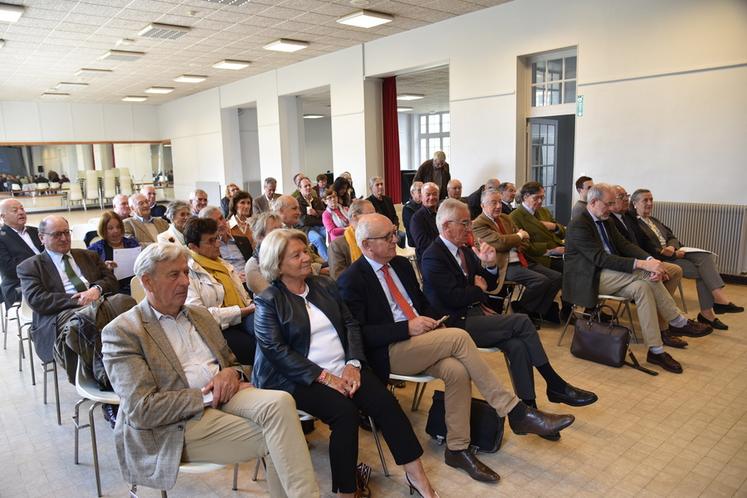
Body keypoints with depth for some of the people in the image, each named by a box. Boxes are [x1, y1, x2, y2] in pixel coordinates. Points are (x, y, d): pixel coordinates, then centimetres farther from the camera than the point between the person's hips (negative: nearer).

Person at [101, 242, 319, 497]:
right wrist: (210, 396, -14)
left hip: (223, 398, 6)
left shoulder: (200, 314, 18)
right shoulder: (121, 332, -3)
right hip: (179, 425, -6)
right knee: (276, 438, -24)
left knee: (279, 402, -26)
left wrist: (232, 373, -3)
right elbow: (142, 410, -12)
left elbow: (232, 363, 22)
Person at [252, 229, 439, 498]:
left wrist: (353, 363, -9)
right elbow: (276, 351, -13)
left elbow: (350, 324, 8)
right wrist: (323, 376, -19)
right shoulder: (268, 301, -4)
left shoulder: (324, 285, 12)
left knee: (385, 402, -16)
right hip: (300, 379, -5)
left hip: (344, 368, 5)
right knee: (345, 412, -28)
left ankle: (417, 475, -5)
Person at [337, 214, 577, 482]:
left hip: (420, 343, 6)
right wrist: (407, 328, -21)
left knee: (457, 370, -24)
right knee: (458, 337, -24)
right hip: (388, 353, -6)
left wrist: (430, 320, 0)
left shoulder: (401, 264, 12)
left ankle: (457, 449, -8)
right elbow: (359, 334, -15)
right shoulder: (351, 280, -10)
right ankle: (515, 412, -16)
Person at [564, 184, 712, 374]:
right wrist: (641, 264, -29)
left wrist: (650, 259, -15)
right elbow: (600, 258, -24)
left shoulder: (606, 221, 15)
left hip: (609, 276, 9)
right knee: (644, 274, -23)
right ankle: (678, 322, -10)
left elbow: (624, 245, 6)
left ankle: (656, 351, -17)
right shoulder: (578, 225, -15)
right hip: (588, 279, -8)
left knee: (642, 287, -20)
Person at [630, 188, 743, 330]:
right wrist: (673, 254, -17)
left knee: (706, 257, -17)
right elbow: (646, 251, -16)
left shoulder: (654, 221, 23)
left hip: (673, 252, 8)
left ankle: (720, 299, -21)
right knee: (703, 271, -19)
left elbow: (671, 237, 15)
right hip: (661, 259, -8)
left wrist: (672, 247, -9)